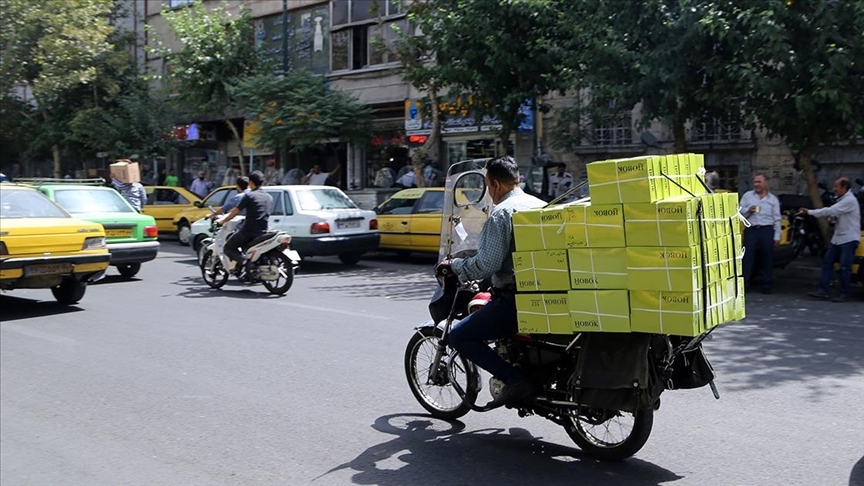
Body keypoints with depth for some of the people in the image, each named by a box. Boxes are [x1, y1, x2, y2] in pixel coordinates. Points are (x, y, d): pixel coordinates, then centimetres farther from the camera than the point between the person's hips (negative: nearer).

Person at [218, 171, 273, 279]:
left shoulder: (249, 195, -8)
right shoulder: (269, 198, 12)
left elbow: (235, 211, -6)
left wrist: (223, 221, 8)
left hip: (248, 231, -7)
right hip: (262, 232, 7)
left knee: (228, 248, 8)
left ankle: (243, 260, -19)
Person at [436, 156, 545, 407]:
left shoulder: (501, 214, -12)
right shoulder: (541, 205, 12)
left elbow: (486, 265, -18)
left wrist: (453, 264, -3)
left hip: (514, 298, -9)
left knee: (459, 336, 0)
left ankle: (515, 380, -12)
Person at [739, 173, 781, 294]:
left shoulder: (773, 199, 10)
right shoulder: (747, 196, 10)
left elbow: (777, 219, 7)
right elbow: (739, 212, 9)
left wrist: (777, 236, 1)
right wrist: (748, 210, -11)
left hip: (767, 231, 0)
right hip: (751, 230, 0)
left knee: (767, 260, 2)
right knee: (747, 258, -4)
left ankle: (766, 286, 11)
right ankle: (743, 284, -3)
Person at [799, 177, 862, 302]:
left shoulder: (850, 200, -17)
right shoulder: (842, 200, 15)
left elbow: (830, 211, -22)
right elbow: (833, 213, 12)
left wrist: (809, 212, -19)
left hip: (849, 239, -10)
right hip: (838, 238, 10)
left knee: (844, 267, -7)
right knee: (827, 262, 4)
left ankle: (844, 294, 1)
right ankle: (823, 290, 5)